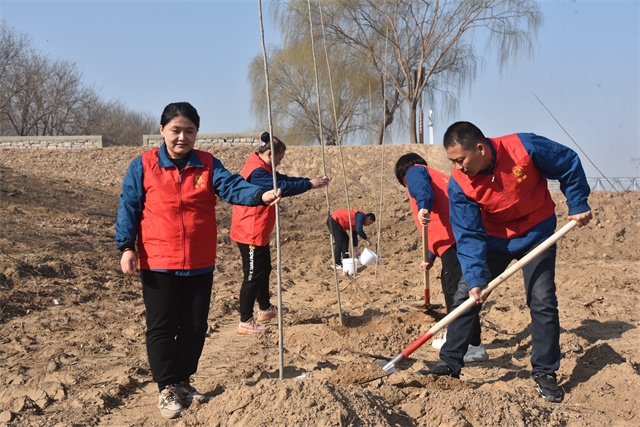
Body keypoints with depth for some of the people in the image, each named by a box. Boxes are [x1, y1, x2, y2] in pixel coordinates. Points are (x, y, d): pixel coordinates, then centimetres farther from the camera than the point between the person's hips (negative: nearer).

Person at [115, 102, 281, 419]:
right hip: (157, 263, -2)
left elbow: (231, 185, -12)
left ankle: (183, 382, 29)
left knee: (195, 326, 11)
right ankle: (167, 389, 16)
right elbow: (128, 207, -1)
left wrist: (260, 195, -31)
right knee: (161, 327, 3)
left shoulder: (208, 165, 4)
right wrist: (126, 247, -10)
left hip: (200, 264, 3)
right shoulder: (143, 166, -1)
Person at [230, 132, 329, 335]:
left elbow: (282, 179, 15)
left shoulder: (262, 169, 14)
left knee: (264, 269, 23)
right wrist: (309, 184, -20)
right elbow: (281, 188, -27)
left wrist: (310, 181, 4)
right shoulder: (256, 172, -21)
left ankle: (265, 309, 40)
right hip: (251, 233, -11)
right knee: (253, 275, -7)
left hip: (259, 233, 11)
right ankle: (245, 322, -1)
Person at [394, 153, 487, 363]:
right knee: (449, 283, 23)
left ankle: (474, 346, -15)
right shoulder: (440, 176, 38)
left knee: (458, 290, -12)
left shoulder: (414, 172, 12)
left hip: (452, 239, -10)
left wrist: (423, 206, -35)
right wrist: (431, 257, 41)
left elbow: (421, 187, -16)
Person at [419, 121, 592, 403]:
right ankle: (449, 364, 8)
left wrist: (578, 205, -10)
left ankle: (545, 373, 8)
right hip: (493, 239, 2)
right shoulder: (459, 184, -21)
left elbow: (569, 165, -10)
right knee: (465, 297, -5)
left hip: (537, 235, -2)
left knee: (542, 302, -8)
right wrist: (475, 279, -29)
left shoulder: (525, 147, -28)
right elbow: (469, 235, -19)